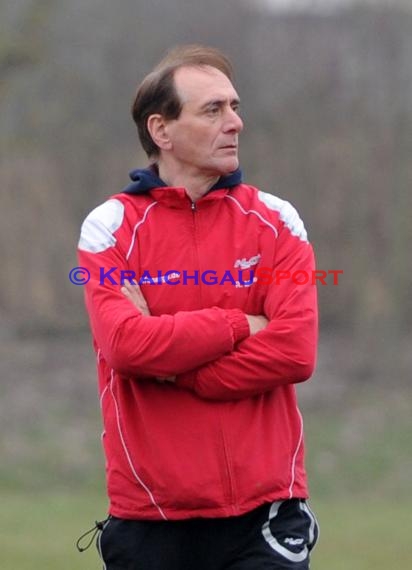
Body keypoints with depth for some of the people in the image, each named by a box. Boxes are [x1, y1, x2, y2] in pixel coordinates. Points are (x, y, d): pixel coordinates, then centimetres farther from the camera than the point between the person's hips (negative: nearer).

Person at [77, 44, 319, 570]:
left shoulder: (275, 221, 6)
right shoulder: (111, 227, 2)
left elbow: (295, 351, -8)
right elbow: (125, 344, -15)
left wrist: (170, 370, -10)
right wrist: (240, 325, -8)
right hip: (150, 520, -1)